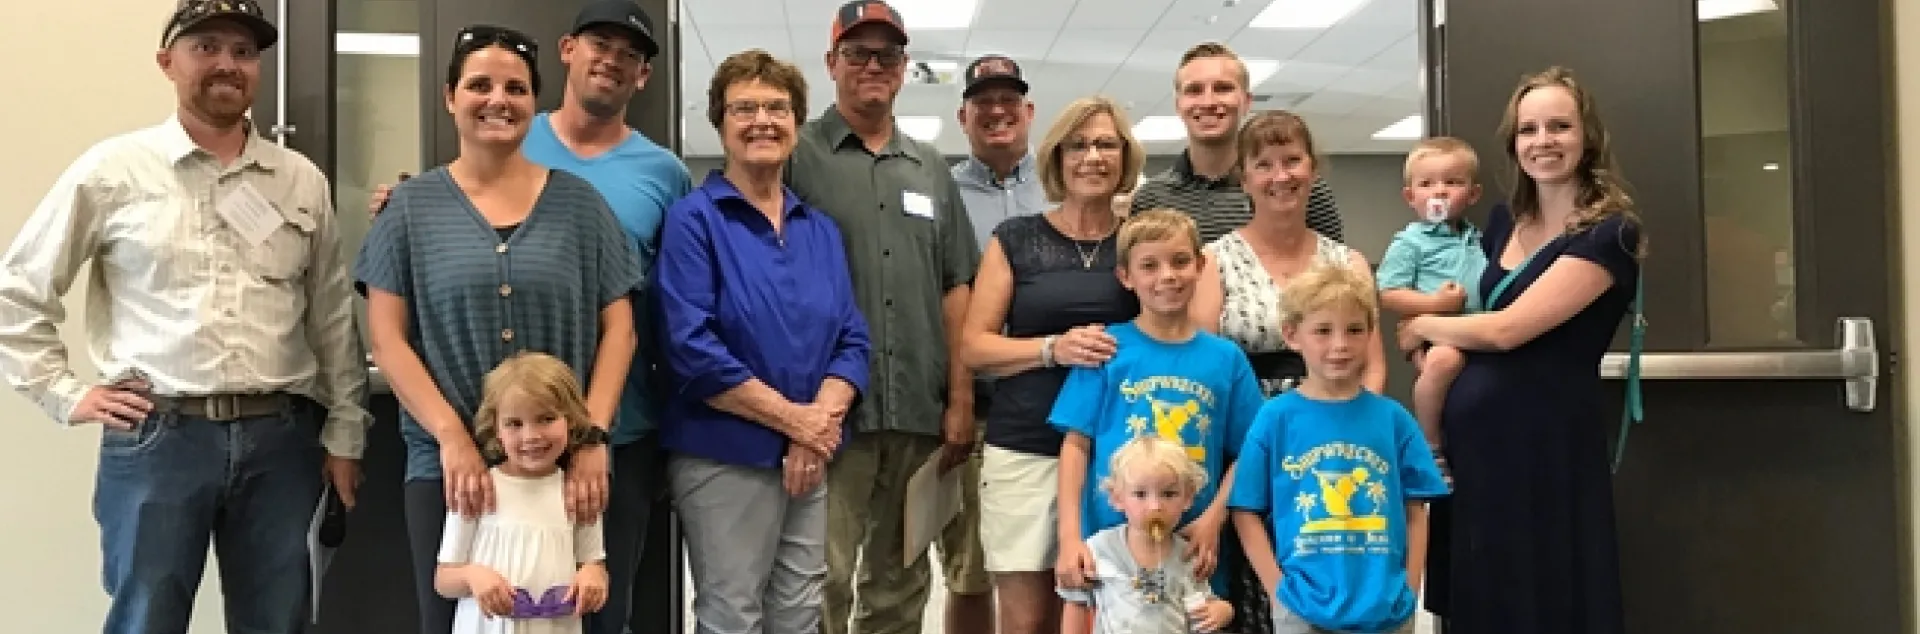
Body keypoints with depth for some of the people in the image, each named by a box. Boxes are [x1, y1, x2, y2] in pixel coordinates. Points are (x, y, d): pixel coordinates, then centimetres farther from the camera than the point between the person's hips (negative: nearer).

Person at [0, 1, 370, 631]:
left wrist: (344, 432, 9)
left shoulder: (302, 181, 8)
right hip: (157, 436, -2)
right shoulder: (112, 170, 1)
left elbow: (333, 316, 11)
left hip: (280, 436, 3)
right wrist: (68, 394, -1)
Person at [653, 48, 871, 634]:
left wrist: (821, 422, -12)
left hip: (813, 460, 6)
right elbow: (691, 348, -17)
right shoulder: (693, 219, -7)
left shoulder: (821, 229, 11)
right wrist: (793, 417, -15)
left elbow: (852, 340, 6)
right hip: (725, 458, -5)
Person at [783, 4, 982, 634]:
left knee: (902, 583, 12)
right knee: (822, 582, -4)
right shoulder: (797, 156, 2)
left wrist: (960, 401, 8)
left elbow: (955, 287, 15)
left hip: (921, 413, 5)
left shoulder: (931, 169, 15)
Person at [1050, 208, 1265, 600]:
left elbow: (1245, 454, 5)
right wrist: (1070, 536, -10)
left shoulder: (1226, 358, 4)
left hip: (1194, 552, 2)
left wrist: (1213, 520, -10)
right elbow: (1077, 443, -2)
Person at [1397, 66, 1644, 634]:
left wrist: (1421, 327, -2)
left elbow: (1505, 329, -19)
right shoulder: (1503, 221, 11)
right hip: (1470, 431, 7)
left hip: (1546, 436, -7)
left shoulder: (1609, 231, -11)